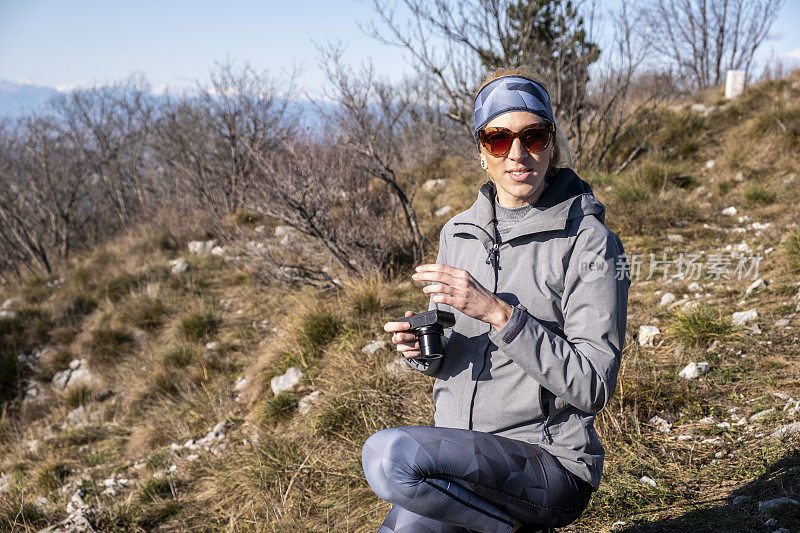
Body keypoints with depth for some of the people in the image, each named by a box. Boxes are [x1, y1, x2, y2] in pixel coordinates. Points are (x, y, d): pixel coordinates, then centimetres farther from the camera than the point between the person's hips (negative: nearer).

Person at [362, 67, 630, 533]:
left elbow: (594, 385, -16)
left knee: (389, 455, -25)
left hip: (550, 459, -5)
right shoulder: (458, 233, 7)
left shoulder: (589, 242, -10)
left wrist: (499, 313, -24)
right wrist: (424, 349, -7)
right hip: (459, 453, 5)